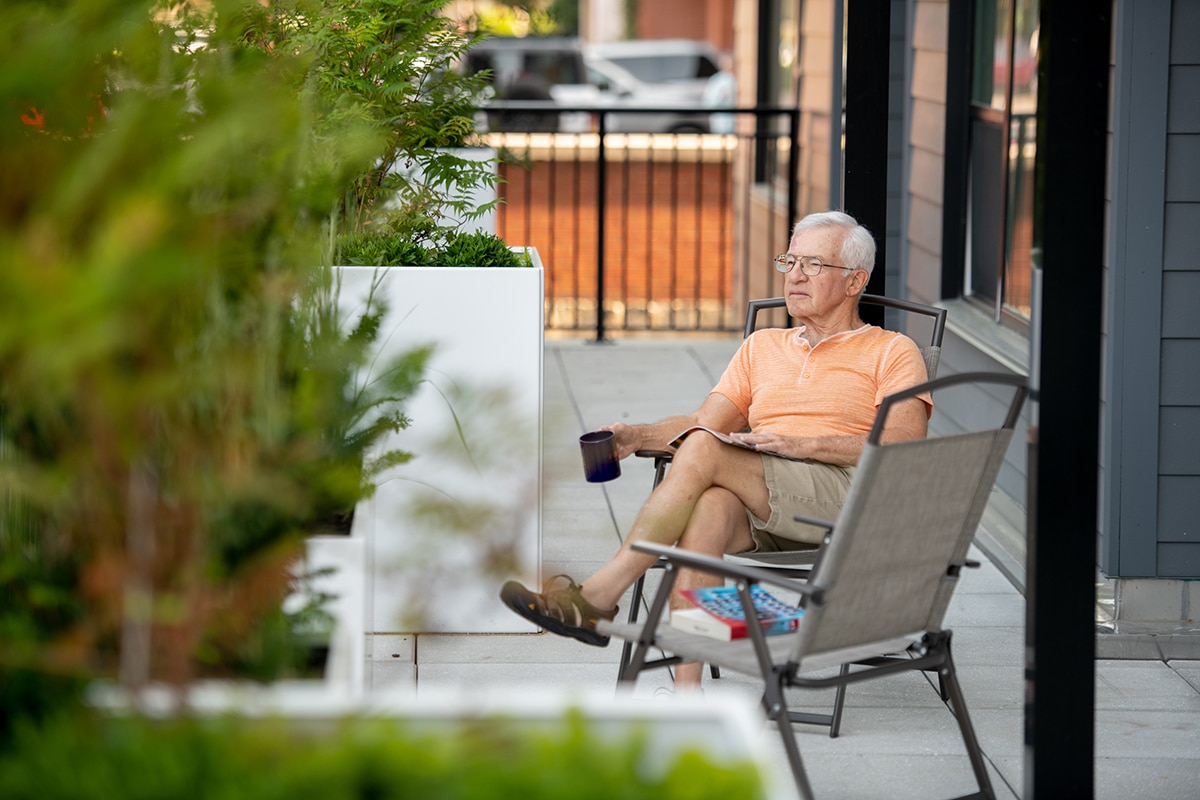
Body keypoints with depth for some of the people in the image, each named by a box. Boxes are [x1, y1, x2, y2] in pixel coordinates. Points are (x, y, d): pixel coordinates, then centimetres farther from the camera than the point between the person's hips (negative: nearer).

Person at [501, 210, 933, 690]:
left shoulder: (892, 353, 13)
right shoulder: (762, 347, 30)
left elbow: (905, 445, -4)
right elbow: (706, 419, 19)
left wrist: (803, 444, -14)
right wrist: (636, 436, -1)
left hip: (849, 497, -4)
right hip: (759, 514, 4)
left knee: (704, 451, -28)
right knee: (709, 508, -35)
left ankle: (599, 596, -29)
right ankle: (686, 695, -44)